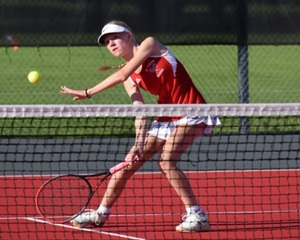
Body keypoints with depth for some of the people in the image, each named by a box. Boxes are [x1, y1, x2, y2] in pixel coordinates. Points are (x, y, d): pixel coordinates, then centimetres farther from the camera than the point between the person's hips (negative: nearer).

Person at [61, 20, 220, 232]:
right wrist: (140, 142, -19)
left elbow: (121, 75, -17)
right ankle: (101, 213, 18)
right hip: (167, 118, 7)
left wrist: (88, 93, -15)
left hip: (191, 114, -7)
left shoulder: (150, 45, -8)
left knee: (167, 162, -24)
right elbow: (140, 111, -3)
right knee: (130, 162, 5)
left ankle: (197, 216, -18)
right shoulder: (131, 80, 8)